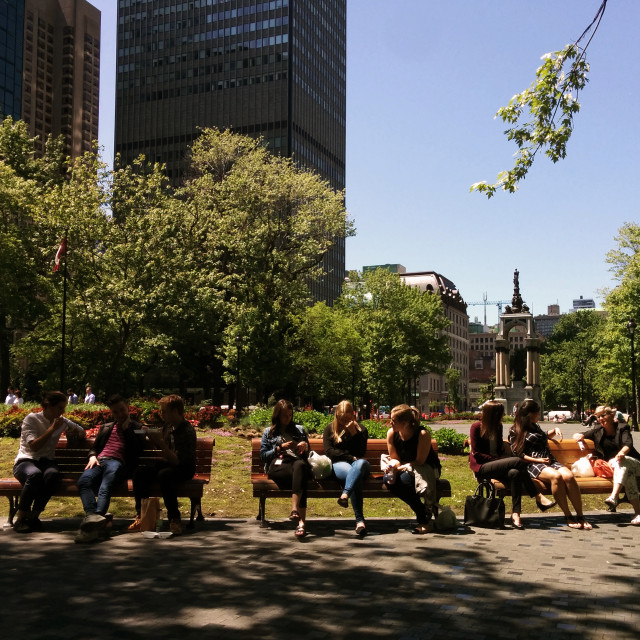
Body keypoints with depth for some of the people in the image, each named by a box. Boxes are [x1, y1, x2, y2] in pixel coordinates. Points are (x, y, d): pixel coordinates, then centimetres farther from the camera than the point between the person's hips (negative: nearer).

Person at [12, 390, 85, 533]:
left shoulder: (62, 422, 14)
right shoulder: (31, 419, -2)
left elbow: (81, 431, 30)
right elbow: (34, 446, -13)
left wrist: (77, 433, 7)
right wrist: (52, 429, -12)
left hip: (47, 462, 4)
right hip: (25, 461, -4)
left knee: (53, 474, -35)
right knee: (35, 474, -40)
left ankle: (34, 515, -23)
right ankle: (21, 517, -25)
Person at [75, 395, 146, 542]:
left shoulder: (136, 428, 23)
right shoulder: (106, 428, 37)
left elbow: (137, 449, 5)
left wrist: (126, 428, 3)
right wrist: (93, 456, 9)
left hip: (118, 462, -4)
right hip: (99, 461, 4)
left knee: (105, 487, -37)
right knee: (83, 481, -33)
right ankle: (92, 515, -55)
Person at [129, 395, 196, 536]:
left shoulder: (188, 431, -18)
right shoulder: (168, 426, 5)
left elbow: (178, 461, -24)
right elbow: (160, 446, 20)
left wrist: (162, 443, -30)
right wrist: (150, 435, 1)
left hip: (184, 468, -8)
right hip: (166, 464, 8)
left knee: (164, 474, -38)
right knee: (140, 471, -17)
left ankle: (174, 518, -30)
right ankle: (141, 515, -15)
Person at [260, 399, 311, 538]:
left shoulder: (299, 429, 30)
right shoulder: (269, 432, 25)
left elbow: (307, 454, 30)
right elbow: (263, 456, 16)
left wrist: (305, 447, 5)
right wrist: (280, 448, 1)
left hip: (297, 462, 2)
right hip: (277, 465, -2)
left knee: (299, 466, -43)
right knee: (300, 477, -40)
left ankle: (295, 509, -58)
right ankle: (301, 520, -53)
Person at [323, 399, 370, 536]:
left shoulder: (361, 429, 14)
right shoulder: (330, 428, 14)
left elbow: (361, 452, -1)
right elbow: (329, 451, 1)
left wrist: (354, 433, -11)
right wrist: (351, 457, -6)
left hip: (357, 463, 1)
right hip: (337, 465, -1)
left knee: (361, 463, -39)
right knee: (355, 476, -38)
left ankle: (345, 494, -61)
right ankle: (359, 520, -48)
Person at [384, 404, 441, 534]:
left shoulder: (422, 434, -23)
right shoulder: (391, 433, -8)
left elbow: (420, 461, -20)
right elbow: (394, 458, 1)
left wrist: (399, 468, -27)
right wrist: (393, 467, -23)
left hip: (428, 468, -5)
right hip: (406, 468, 6)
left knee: (404, 479, -34)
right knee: (388, 479, -26)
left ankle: (424, 519, -17)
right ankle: (421, 512, -14)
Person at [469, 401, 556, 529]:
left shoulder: (498, 427, 16)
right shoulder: (476, 427, -3)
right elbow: (476, 454, -7)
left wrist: (502, 459, -3)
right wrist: (497, 460, -15)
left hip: (495, 465, 6)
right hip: (481, 467, -6)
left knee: (514, 473, -32)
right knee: (518, 462, -28)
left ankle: (515, 513, -35)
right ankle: (538, 497, -23)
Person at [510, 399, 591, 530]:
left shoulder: (535, 426, 27)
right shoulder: (515, 431, 6)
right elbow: (517, 454, -3)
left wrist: (554, 430, 27)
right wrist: (537, 460, -12)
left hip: (549, 461, 6)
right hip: (532, 464, -6)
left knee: (569, 476, -27)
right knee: (556, 476, -36)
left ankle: (580, 516, -26)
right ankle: (568, 517, -29)